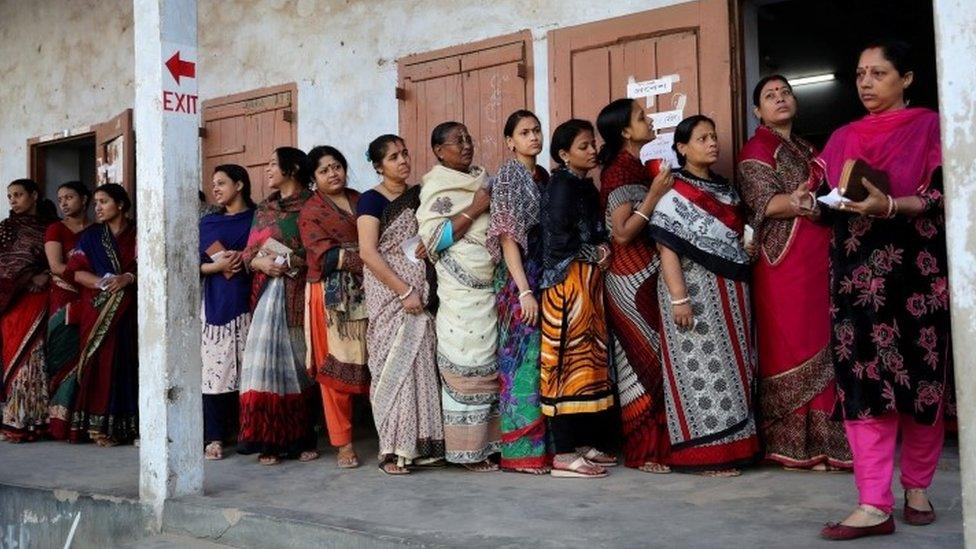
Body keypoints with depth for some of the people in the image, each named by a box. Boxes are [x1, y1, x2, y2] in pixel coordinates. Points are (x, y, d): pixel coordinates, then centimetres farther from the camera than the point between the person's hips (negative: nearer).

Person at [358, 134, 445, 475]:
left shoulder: (419, 195, 14)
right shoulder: (372, 200, -4)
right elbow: (368, 252, -13)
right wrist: (405, 291, -16)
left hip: (422, 296, 6)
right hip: (389, 296, -5)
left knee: (423, 363, 4)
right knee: (394, 366, -5)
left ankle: (421, 444, 12)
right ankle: (393, 449, 2)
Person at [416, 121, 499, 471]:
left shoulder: (483, 179, 17)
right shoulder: (437, 187, -3)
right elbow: (433, 237, -14)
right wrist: (474, 209, -13)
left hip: (490, 286, 7)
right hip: (461, 292, -7)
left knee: (490, 366, 6)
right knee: (467, 368, -5)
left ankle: (489, 441, 14)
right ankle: (469, 450, 4)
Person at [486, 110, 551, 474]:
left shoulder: (542, 175, 15)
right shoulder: (507, 177, -6)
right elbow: (508, 237, -13)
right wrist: (524, 291, -18)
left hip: (545, 275, 7)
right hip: (519, 279, -7)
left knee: (544, 358, 9)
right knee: (523, 358, -6)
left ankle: (542, 441, 18)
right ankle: (522, 449, 2)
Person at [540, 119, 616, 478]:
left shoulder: (586, 185, 17)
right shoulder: (562, 185, -9)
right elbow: (559, 237, -18)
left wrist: (602, 249, 1)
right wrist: (596, 253, -7)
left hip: (589, 281, 9)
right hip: (568, 281, -9)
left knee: (590, 359, 10)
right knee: (569, 358, -8)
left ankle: (585, 444, 18)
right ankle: (565, 454, -4)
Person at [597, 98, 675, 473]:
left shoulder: (639, 166, 15)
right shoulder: (619, 171, -12)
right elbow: (623, 234, -18)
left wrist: (662, 187, 9)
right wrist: (654, 195, -19)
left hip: (649, 275, 9)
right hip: (632, 277, -9)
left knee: (647, 357, 11)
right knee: (645, 359, -5)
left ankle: (655, 443, 19)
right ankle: (644, 450, 4)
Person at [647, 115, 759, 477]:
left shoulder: (725, 189, 16)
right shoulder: (674, 193, -7)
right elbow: (667, 248, -15)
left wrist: (741, 290, 13)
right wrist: (678, 298, -22)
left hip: (730, 291, 8)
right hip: (695, 290, -8)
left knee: (730, 367, 10)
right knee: (702, 367, -5)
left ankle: (732, 446, 19)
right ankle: (706, 453, 2)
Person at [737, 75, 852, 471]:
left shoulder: (808, 151, 23)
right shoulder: (757, 149, 0)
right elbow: (764, 202, -13)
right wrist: (795, 202, -31)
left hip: (821, 262, 7)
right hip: (785, 264, -7)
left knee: (823, 348, 5)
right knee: (794, 349, -8)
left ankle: (824, 440, 10)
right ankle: (795, 446, -3)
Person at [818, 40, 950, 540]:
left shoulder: (930, 128, 5)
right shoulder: (842, 139, 17)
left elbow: (944, 196, -6)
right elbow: (828, 202, 18)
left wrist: (890, 206, -22)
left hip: (915, 271, -3)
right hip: (856, 273, 3)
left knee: (919, 377, 2)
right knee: (863, 379, -6)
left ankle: (916, 487, 19)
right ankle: (874, 504, -7)